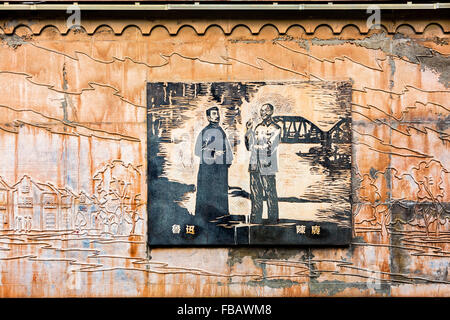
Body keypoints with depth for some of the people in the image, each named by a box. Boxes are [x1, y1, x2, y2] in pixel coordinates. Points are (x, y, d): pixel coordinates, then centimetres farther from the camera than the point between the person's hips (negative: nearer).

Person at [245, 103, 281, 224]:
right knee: (255, 193, 4)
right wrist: (248, 130, 3)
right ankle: (255, 218, 9)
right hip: (255, 166, 5)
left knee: (270, 193, -4)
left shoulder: (275, 129, 0)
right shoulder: (258, 127, 17)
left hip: (267, 166, -5)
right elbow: (249, 146, 12)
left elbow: (269, 148, -9)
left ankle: (273, 219, 2)